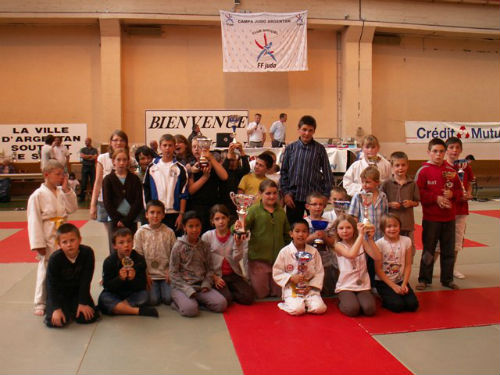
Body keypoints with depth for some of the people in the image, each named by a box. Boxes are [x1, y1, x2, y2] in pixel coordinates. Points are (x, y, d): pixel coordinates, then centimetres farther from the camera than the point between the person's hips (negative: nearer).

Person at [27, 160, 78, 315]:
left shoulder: (62, 192, 5)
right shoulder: (37, 195, -12)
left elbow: (72, 208, -3)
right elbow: (34, 221, -13)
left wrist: (66, 189, -10)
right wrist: (38, 243, -15)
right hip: (48, 239, -6)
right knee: (45, 271, 3)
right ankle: (40, 304, 16)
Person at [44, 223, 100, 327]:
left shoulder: (87, 253, -19)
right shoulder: (54, 259, -22)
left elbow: (85, 281, -14)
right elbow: (52, 285, -16)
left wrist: (82, 303, -15)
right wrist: (57, 308, -23)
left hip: (78, 291, 2)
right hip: (59, 293, -1)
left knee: (87, 317, -15)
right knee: (55, 321, -21)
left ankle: (71, 308, 18)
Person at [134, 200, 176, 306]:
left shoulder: (169, 232, 1)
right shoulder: (141, 232, 0)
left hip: (166, 274, 1)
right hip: (149, 274, 0)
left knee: (168, 299, -14)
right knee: (153, 300, -15)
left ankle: (163, 288, 18)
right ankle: (154, 288, 17)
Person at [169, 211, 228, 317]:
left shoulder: (205, 246, 7)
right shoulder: (178, 246, -5)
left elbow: (209, 268, 13)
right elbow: (173, 273, -5)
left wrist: (206, 284, -5)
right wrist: (188, 289, -15)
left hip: (201, 286, 4)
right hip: (182, 286, -4)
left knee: (221, 304, -18)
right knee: (190, 309, -32)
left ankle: (197, 300, 4)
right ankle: (180, 301, 0)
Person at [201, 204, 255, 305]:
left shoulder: (235, 236, 1)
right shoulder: (207, 236, -3)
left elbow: (237, 259, -7)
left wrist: (238, 245, -24)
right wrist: (214, 277, -9)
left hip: (234, 274, 3)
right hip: (216, 275, -2)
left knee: (248, 297, -16)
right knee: (225, 299, -27)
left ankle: (228, 292, 8)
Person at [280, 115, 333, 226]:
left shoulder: (320, 149, 1)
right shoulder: (290, 148, 4)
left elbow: (327, 173, 4)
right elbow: (284, 172, 8)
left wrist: (326, 195, -1)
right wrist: (286, 193, 1)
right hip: (294, 196, 1)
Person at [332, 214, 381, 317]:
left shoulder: (362, 242, 6)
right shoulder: (339, 245, -4)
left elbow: (377, 257, -7)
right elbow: (351, 254, -26)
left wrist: (370, 239, -15)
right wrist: (361, 235, -24)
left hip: (363, 285, 2)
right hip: (345, 286, -2)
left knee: (369, 309, -23)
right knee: (352, 310, -26)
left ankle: (353, 300, 10)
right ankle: (342, 302, 9)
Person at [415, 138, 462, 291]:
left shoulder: (451, 170, 6)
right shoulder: (423, 171, -6)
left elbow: (459, 191, 10)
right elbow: (419, 193, -12)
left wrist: (452, 194, -11)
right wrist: (436, 198, -18)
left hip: (449, 218, 4)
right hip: (430, 218, -4)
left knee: (449, 250, 12)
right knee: (428, 250, 5)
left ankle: (447, 279, 25)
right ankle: (424, 279, 17)